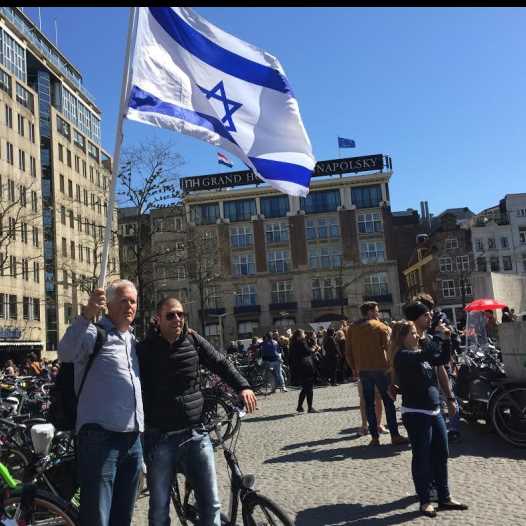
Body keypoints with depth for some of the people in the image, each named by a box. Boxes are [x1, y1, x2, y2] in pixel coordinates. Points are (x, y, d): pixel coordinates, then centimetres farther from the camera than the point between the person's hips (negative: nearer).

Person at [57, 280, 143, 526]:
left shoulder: (133, 340, 19)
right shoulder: (95, 332, -4)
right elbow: (65, 354, -25)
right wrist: (87, 315, -38)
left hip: (133, 439, 8)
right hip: (100, 435, -7)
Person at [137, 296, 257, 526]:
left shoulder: (193, 341, 3)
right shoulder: (145, 350, -4)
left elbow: (221, 363, 12)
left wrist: (242, 386, -2)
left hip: (195, 434, 2)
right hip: (160, 438, -2)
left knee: (211, 505, 3)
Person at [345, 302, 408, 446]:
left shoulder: (352, 329, 8)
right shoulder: (380, 326, -4)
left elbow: (349, 352, 8)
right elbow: (388, 347, -8)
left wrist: (355, 369, 15)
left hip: (363, 370, 4)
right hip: (380, 368, -4)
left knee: (369, 403, 7)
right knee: (388, 402, 3)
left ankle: (374, 437, 7)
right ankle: (395, 435, 4)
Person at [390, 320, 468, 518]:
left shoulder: (420, 353, 13)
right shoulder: (402, 356, -15)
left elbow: (443, 359, 18)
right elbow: (427, 354, -31)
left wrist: (446, 339, 4)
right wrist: (438, 335, -20)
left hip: (434, 412, 9)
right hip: (415, 414, -9)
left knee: (441, 456, 14)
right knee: (422, 458, 2)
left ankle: (444, 498, 25)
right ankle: (425, 501, 14)